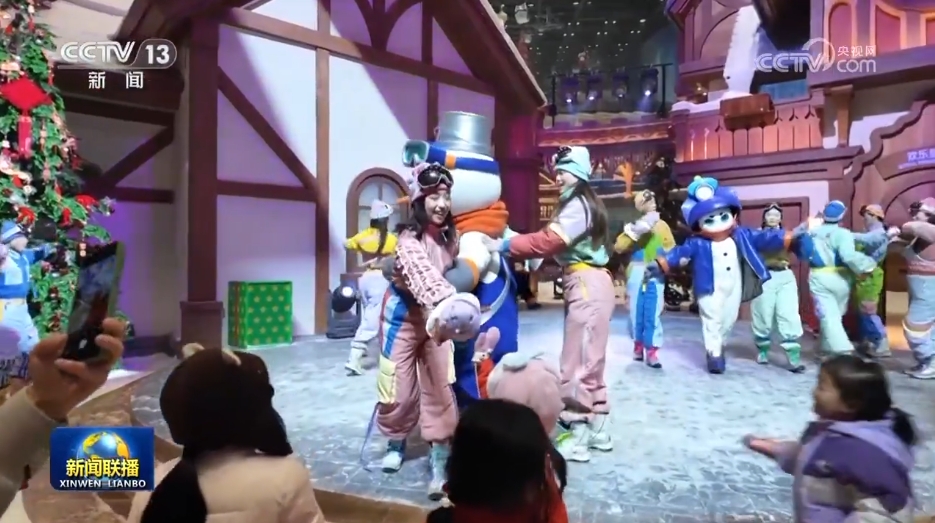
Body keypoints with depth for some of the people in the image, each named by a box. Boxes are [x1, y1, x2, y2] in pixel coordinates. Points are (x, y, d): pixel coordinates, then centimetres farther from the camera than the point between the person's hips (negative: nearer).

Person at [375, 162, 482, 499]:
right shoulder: (409, 238, -24)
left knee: (440, 388, 0)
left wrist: (449, 308, -11)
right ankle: (396, 443, 34)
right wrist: (445, 302, -60)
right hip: (404, 315, -4)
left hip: (436, 316, 4)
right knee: (399, 388, 6)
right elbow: (422, 275, -43)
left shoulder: (450, 236, -3)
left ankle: (439, 461, 8)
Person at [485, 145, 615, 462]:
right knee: (589, 361, 15)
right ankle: (597, 429, 25)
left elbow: (548, 239, -21)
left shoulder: (577, 204, -11)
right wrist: (524, 252, -2)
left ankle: (579, 434, 5)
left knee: (577, 363, -5)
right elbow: (558, 243, 12)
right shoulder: (581, 204, 20)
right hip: (586, 285, 11)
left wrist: (505, 246, -16)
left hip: (587, 286, -11)